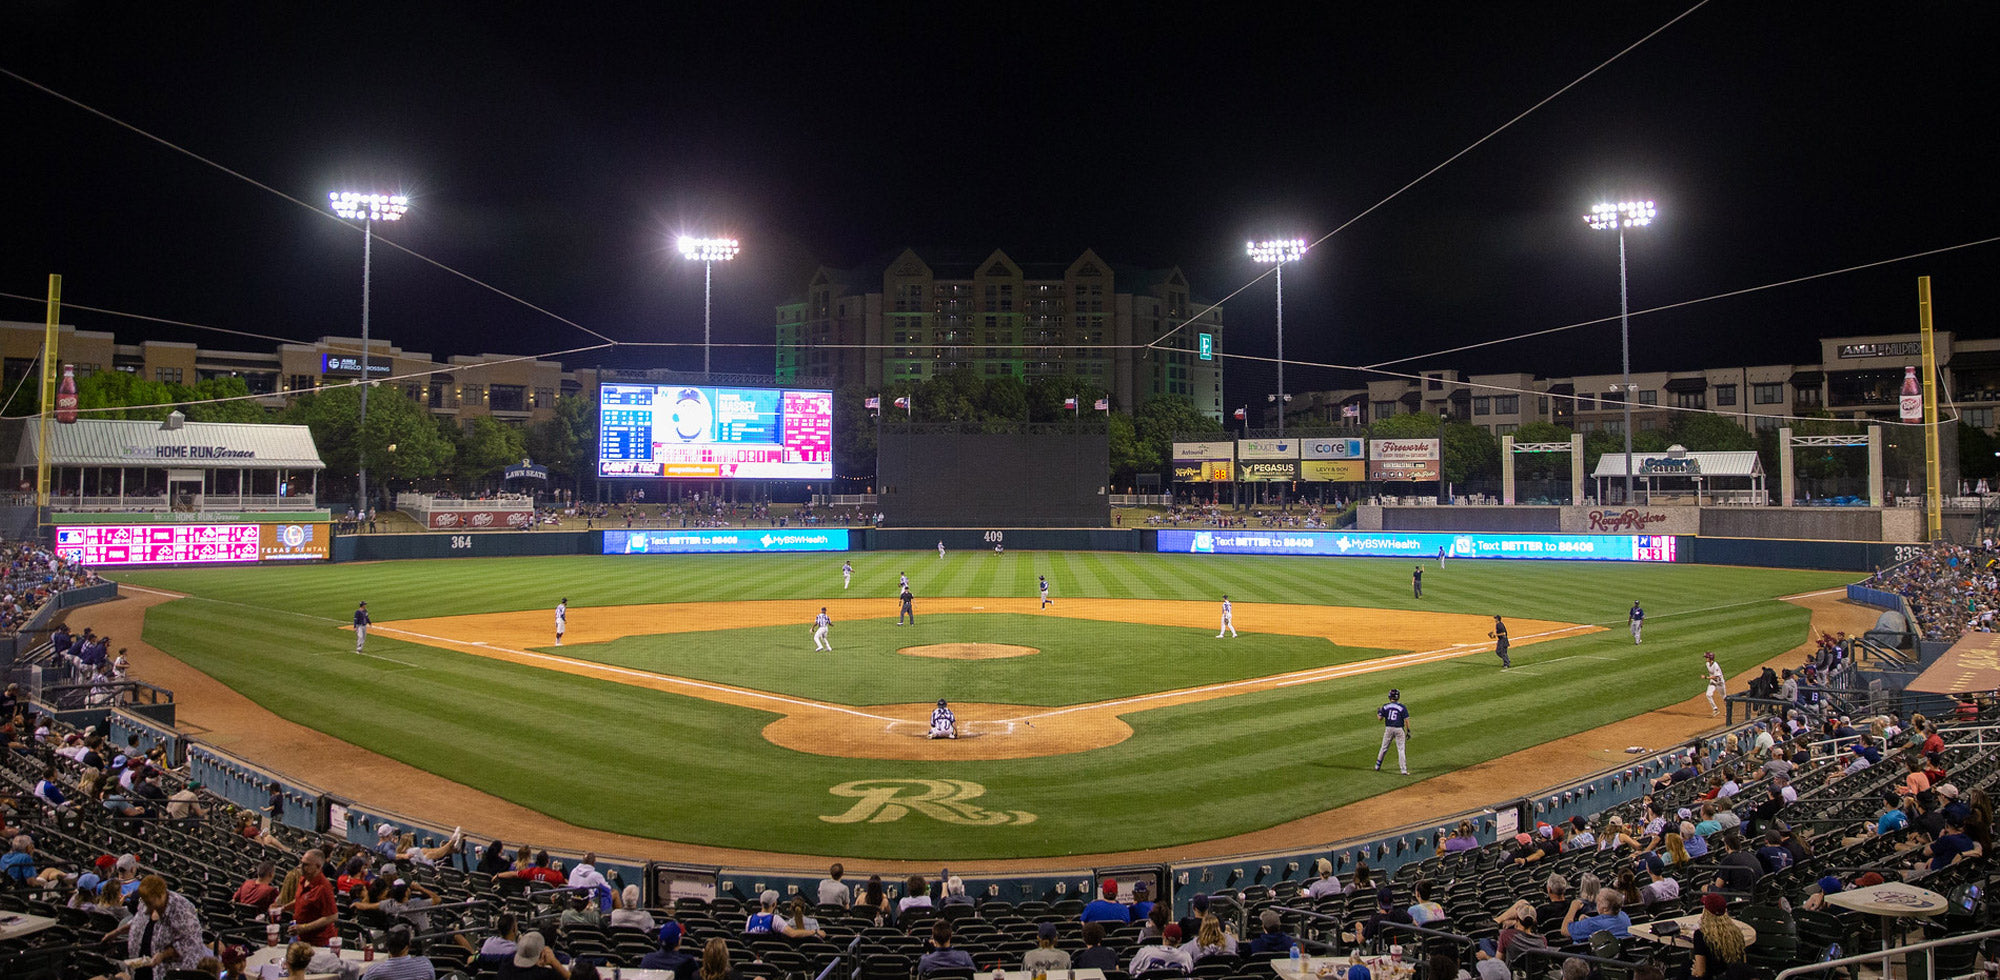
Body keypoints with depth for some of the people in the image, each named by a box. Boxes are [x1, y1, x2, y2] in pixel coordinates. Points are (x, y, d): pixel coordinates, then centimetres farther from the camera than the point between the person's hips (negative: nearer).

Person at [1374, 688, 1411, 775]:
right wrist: (1408, 731, -1)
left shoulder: (1385, 707, -2)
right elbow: (1406, 720, -8)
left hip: (1388, 729, 2)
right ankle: (1404, 770, -1)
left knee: (1384, 748, 15)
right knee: (1401, 750, 2)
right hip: (1399, 730, -2)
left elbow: (1380, 718, 0)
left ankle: (1377, 766, 23)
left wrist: (1378, 712, 21)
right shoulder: (1402, 707, -6)